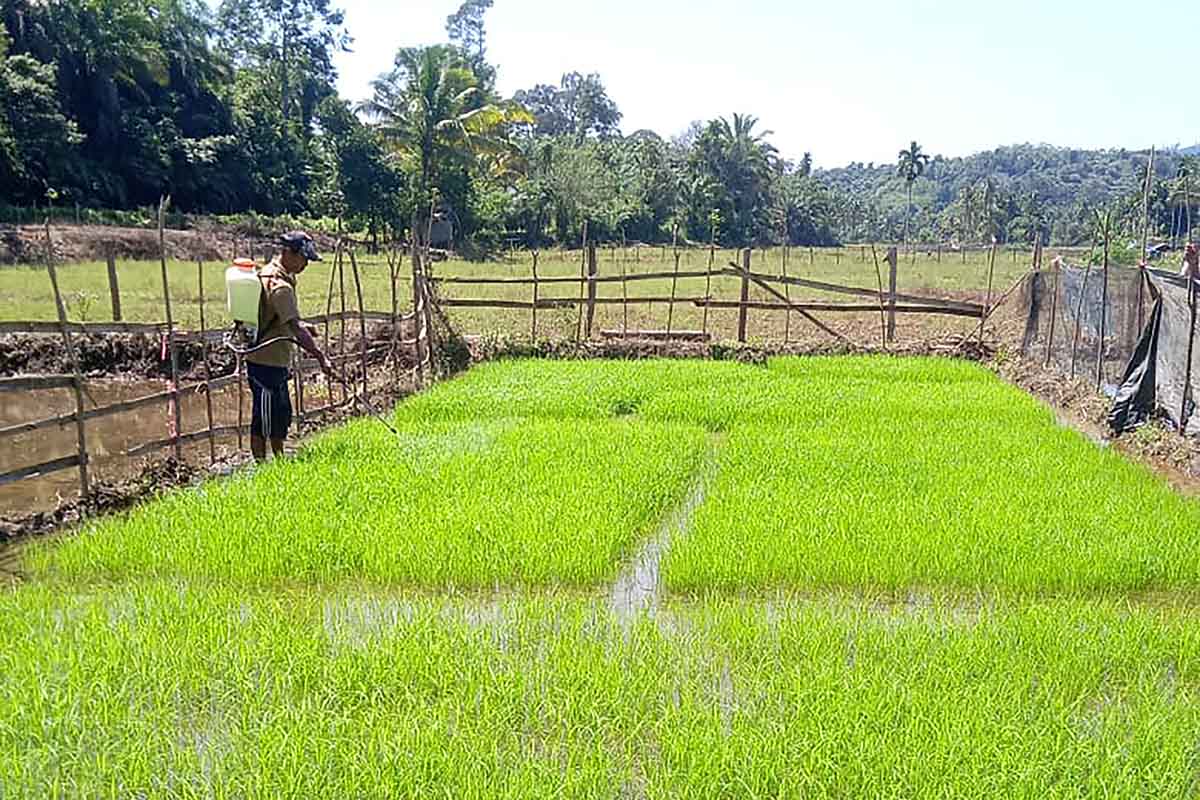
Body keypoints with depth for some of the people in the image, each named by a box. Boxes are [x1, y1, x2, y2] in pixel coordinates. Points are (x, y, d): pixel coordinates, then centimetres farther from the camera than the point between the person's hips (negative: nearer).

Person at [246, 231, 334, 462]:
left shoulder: (266, 274, 11)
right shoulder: (280, 286, -22)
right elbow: (295, 327, -30)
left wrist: (301, 329, 10)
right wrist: (321, 357, -33)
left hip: (275, 362, 10)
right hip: (266, 363, -10)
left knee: (282, 414, 19)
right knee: (264, 419, 1)